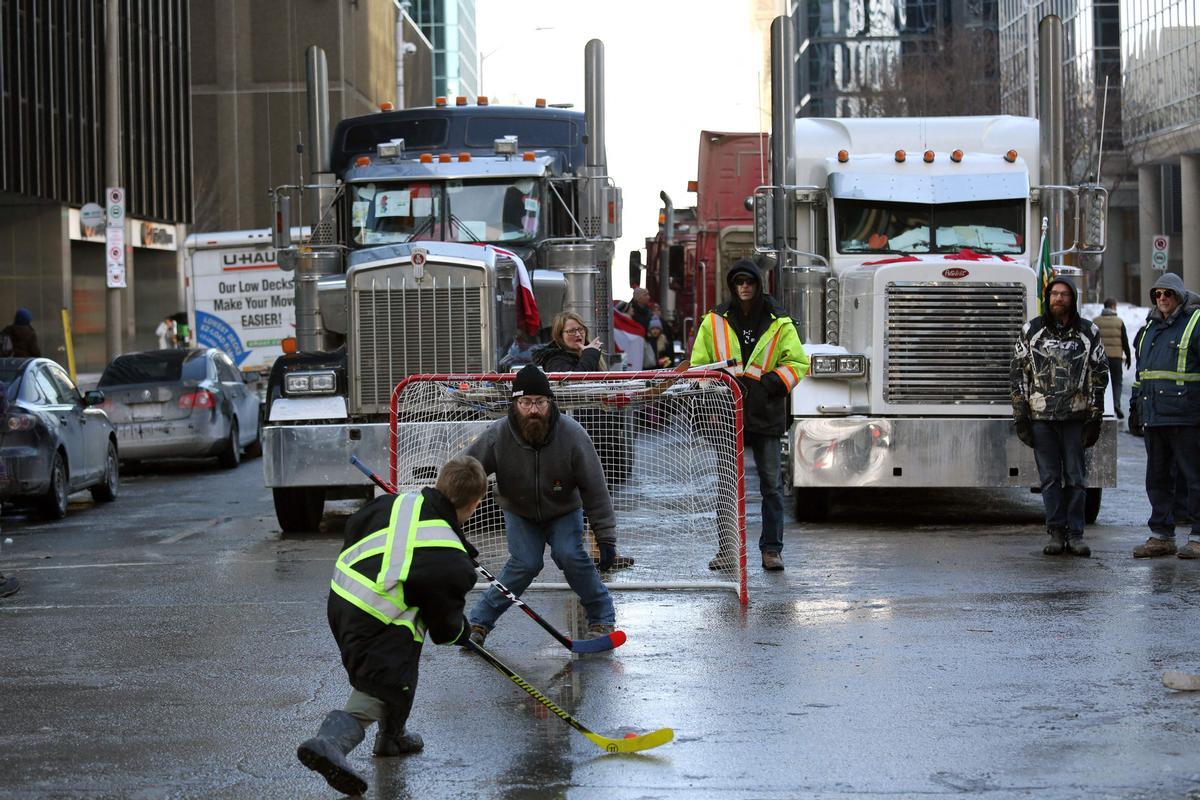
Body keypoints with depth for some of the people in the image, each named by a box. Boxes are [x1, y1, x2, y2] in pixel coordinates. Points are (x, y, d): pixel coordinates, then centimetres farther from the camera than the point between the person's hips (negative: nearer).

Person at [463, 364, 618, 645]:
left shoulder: (571, 434, -26)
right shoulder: (497, 436, -26)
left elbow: (594, 488, -20)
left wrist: (606, 537, -19)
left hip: (563, 511, 0)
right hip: (519, 513, 0)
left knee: (569, 555, -21)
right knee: (526, 563, -19)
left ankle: (602, 617, 0)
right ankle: (479, 621, -3)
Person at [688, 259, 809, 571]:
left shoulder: (779, 323, 5)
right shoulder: (714, 322, 7)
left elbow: (799, 363, 5)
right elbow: (698, 366, 12)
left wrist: (774, 382, -10)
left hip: (766, 415, -1)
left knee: (770, 484, 1)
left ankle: (772, 549, 7)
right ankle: (727, 548, 10)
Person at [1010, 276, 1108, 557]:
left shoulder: (1089, 332, 6)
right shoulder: (1031, 330, 6)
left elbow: (1100, 374, 7)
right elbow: (1018, 372, 6)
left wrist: (1095, 416, 0)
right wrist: (1019, 414, -1)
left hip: (1076, 415, 0)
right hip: (1041, 415, 0)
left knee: (1076, 476, 1)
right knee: (1050, 477, 2)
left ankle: (1075, 534, 6)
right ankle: (1056, 533, 7)